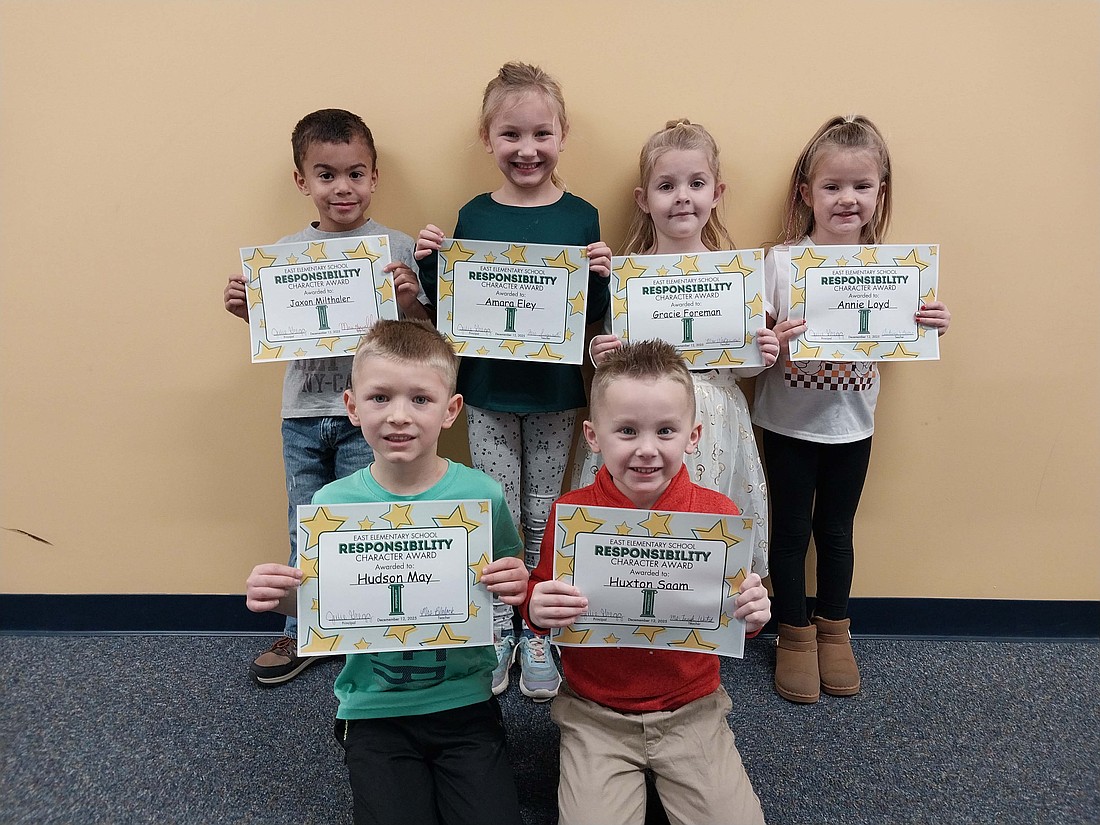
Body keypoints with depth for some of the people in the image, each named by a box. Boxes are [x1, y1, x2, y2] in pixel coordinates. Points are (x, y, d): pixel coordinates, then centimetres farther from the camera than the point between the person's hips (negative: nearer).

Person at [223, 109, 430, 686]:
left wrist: (407, 303, -24)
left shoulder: (397, 248, -5)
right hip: (303, 415, 3)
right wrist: (245, 310, -8)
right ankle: (303, 634, 34)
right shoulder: (286, 252, 4)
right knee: (305, 531, 15)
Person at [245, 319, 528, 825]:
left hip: (464, 702, 0)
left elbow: (512, 587, 2)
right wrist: (285, 598, -18)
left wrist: (517, 587, -20)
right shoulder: (332, 504, -9)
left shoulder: (482, 495, -12)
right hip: (374, 708, 1)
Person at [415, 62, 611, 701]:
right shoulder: (472, 216, -1)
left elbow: (592, 315, -2)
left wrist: (603, 275, -21)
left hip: (555, 393, 0)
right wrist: (431, 262, -15)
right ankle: (498, 628, 27)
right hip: (488, 391, 1)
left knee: (543, 514, 12)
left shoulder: (581, 217, -3)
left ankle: (538, 631, 28)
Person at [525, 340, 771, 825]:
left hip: (691, 711, 1)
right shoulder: (571, 512, -12)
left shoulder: (718, 514, -10)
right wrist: (536, 607, -21)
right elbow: (539, 595, 2)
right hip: (595, 716, -1)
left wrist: (752, 614, -17)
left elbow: (735, 610, 5)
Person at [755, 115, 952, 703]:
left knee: (836, 530, 17)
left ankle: (834, 632, 37)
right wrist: (773, 345, -31)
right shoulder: (781, 262, -11)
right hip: (789, 423, -2)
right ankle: (795, 634, 31)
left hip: (852, 425, 2)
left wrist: (931, 326, -13)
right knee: (791, 530, 10)